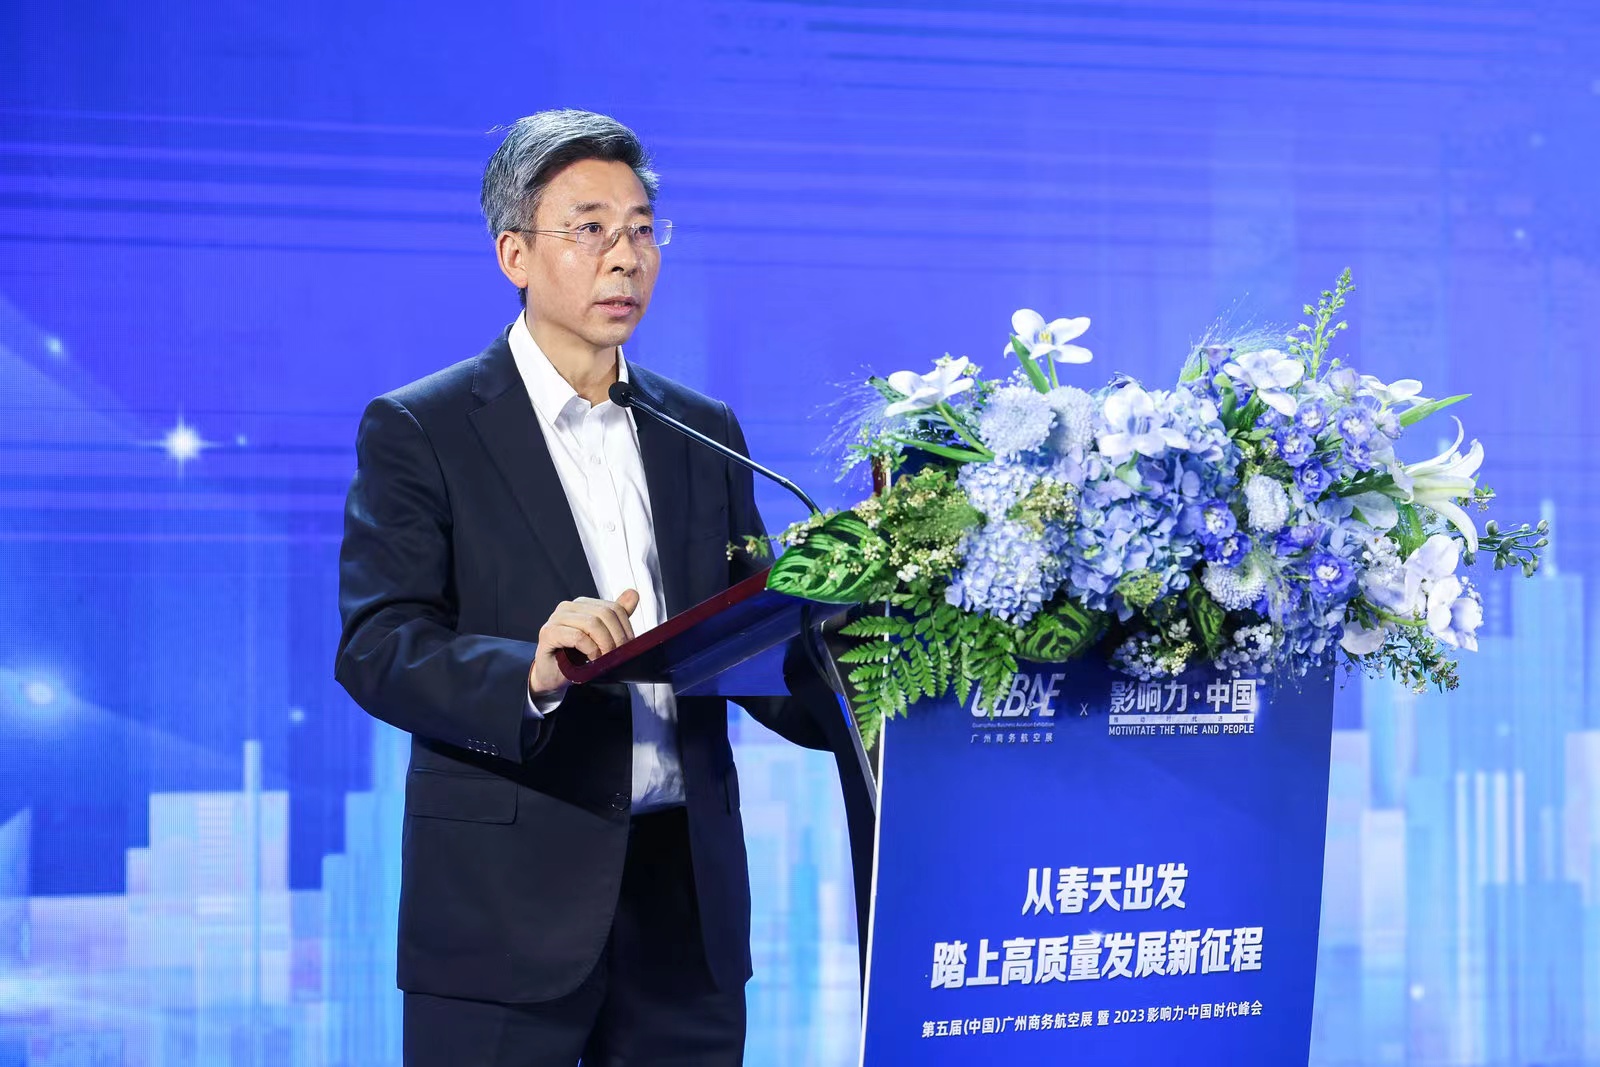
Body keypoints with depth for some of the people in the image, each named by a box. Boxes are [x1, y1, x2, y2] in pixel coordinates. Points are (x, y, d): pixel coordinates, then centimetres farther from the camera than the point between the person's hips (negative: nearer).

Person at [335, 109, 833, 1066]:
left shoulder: (706, 433, 15)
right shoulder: (418, 431, -1)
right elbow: (376, 650, -11)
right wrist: (529, 672, -30)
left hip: (688, 904, 5)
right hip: (507, 910, -4)